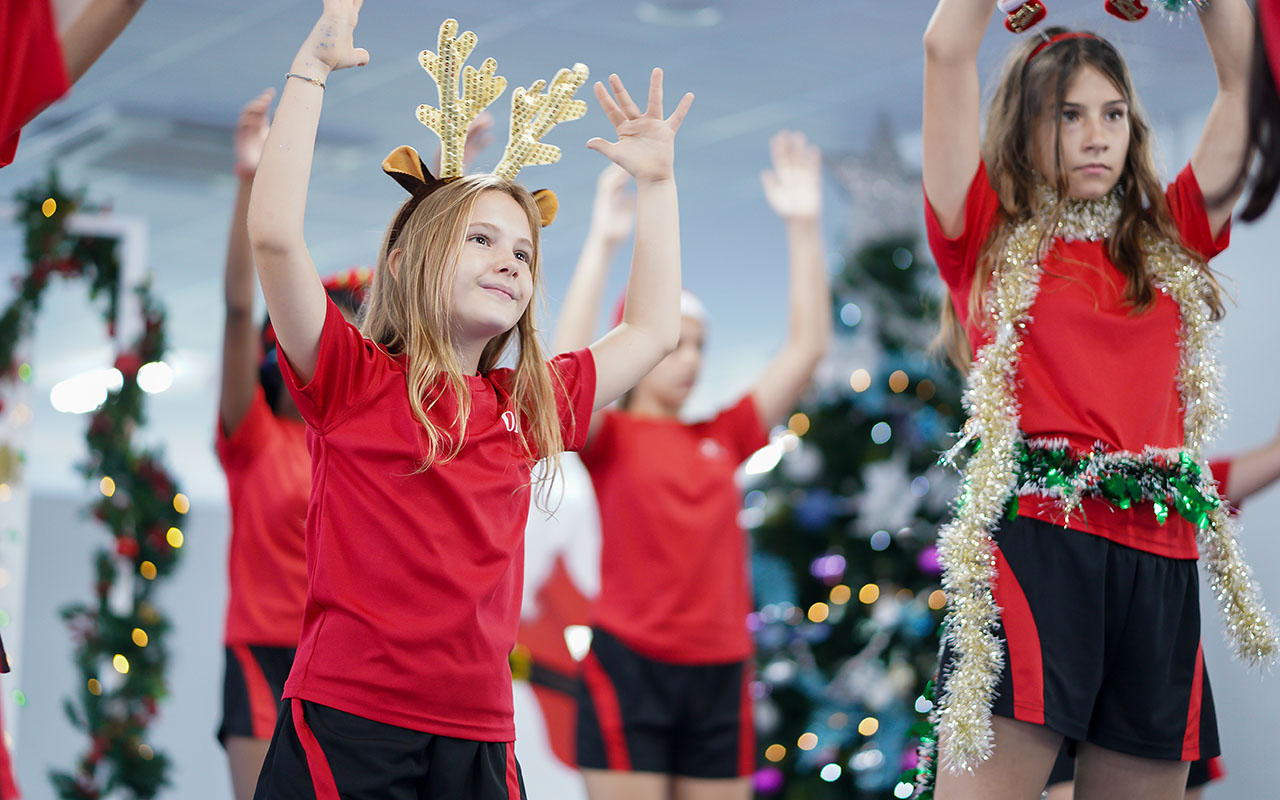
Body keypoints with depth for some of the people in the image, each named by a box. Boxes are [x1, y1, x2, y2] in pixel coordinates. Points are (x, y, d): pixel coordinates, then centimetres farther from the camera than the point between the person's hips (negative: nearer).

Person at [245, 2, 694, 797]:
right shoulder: (353, 380, 0)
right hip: (346, 728, -5)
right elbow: (274, 234, -14)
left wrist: (657, 181, 30)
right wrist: (313, 68, -10)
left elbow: (655, 329, 29)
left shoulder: (530, 407, 16)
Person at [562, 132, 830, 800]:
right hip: (629, 666, -4)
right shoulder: (610, 439, 2)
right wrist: (602, 242, -20)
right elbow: (568, 368, -17)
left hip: (719, 674, 5)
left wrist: (803, 227, 6)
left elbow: (806, 349, 11)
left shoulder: (723, 438, 13)